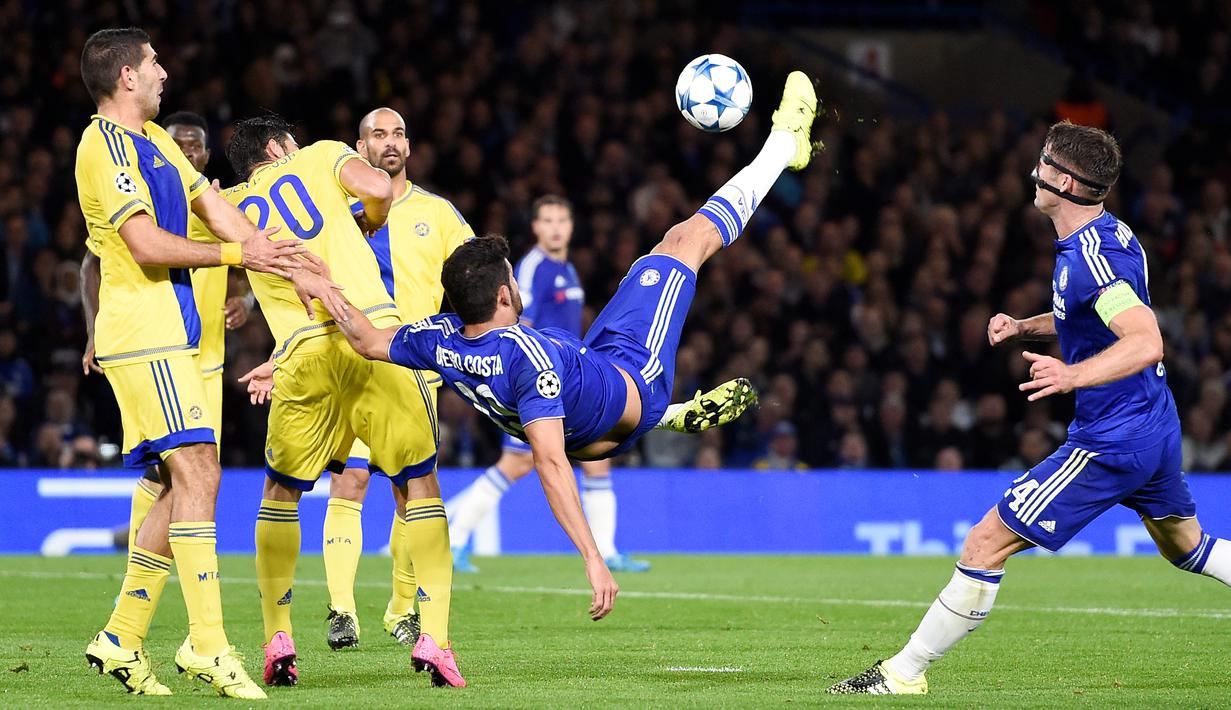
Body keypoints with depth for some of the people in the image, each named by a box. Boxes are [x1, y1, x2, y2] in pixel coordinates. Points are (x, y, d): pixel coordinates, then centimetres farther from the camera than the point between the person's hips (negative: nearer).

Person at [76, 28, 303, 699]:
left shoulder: (152, 138, 19)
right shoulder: (104, 144, -11)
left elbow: (212, 205, 18)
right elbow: (147, 243, -18)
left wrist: (275, 255, 6)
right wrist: (236, 254, -10)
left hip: (167, 334, 10)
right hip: (143, 334, -10)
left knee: (192, 480, 8)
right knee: (195, 470, -16)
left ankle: (121, 639, 11)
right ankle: (207, 646, -19)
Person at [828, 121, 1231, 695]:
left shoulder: (1090, 255, -23)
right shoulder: (1111, 233, 8)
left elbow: (1146, 342, -33)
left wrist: (1073, 375, -44)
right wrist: (1022, 329, 12)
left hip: (1111, 443, -10)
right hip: (1155, 427, 10)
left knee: (985, 545, -7)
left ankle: (904, 673, -1)